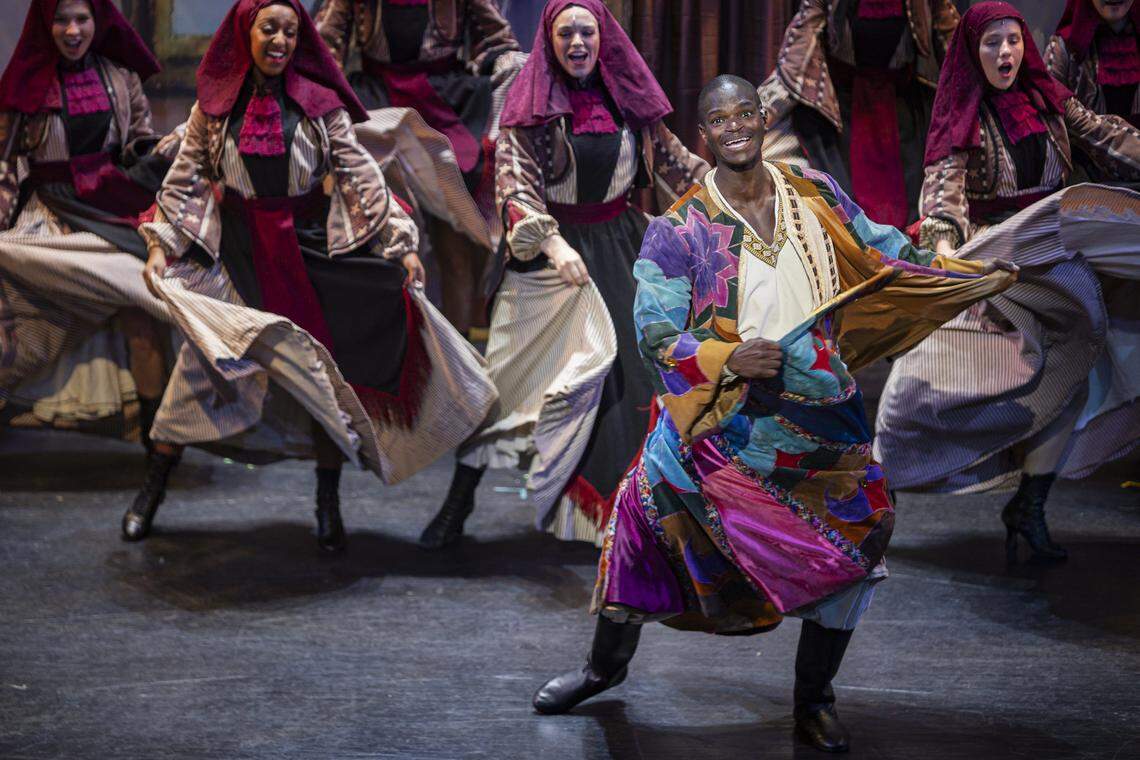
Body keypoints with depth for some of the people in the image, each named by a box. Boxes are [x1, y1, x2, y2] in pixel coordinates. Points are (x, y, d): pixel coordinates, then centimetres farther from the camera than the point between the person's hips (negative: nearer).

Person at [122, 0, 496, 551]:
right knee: (200, 359, -6)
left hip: (312, 248, 0)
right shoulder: (215, 105, 1)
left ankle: (328, 505, 15)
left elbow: (361, 174, -4)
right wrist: (161, 245, -4)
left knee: (325, 365, 1)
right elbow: (184, 179, 5)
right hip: (237, 251, 0)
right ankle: (153, 488, 8)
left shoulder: (320, 103, -2)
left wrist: (400, 243, -10)